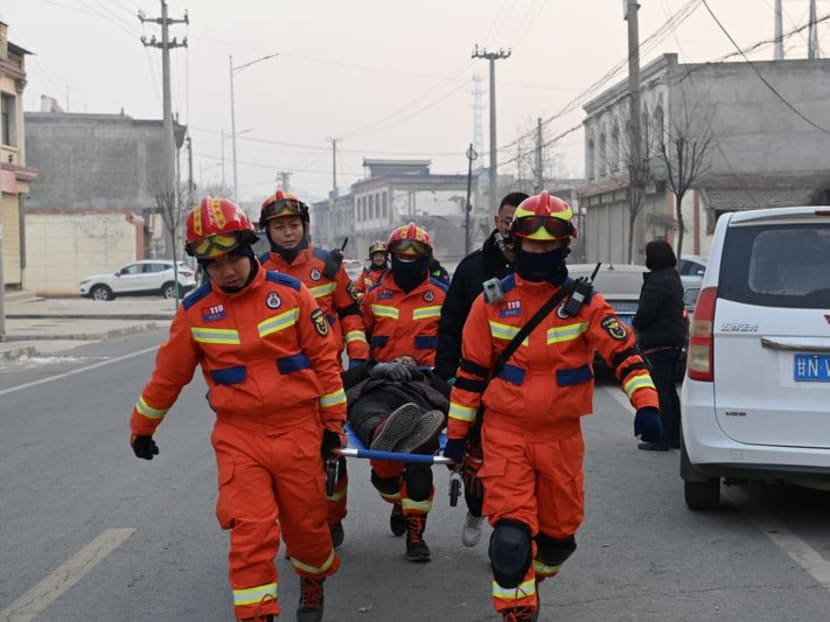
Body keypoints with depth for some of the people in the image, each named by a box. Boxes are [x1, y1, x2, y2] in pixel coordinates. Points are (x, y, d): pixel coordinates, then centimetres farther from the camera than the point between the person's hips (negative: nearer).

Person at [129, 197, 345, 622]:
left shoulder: (289, 292, -3)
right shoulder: (194, 311, -2)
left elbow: (324, 357, 2)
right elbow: (169, 375, 10)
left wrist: (333, 421, 4)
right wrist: (141, 428, 19)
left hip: (298, 428, 0)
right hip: (238, 436, 0)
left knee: (307, 522, 11)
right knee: (250, 532, -9)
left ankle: (314, 582, 41)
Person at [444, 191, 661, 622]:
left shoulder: (584, 303, -1)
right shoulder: (493, 302, 1)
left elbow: (624, 352, -11)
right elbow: (470, 371, 6)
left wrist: (646, 404, -27)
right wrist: (456, 432, 7)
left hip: (561, 436, 2)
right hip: (505, 433, -1)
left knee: (559, 532, 15)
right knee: (511, 533, -12)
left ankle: (531, 581, 43)